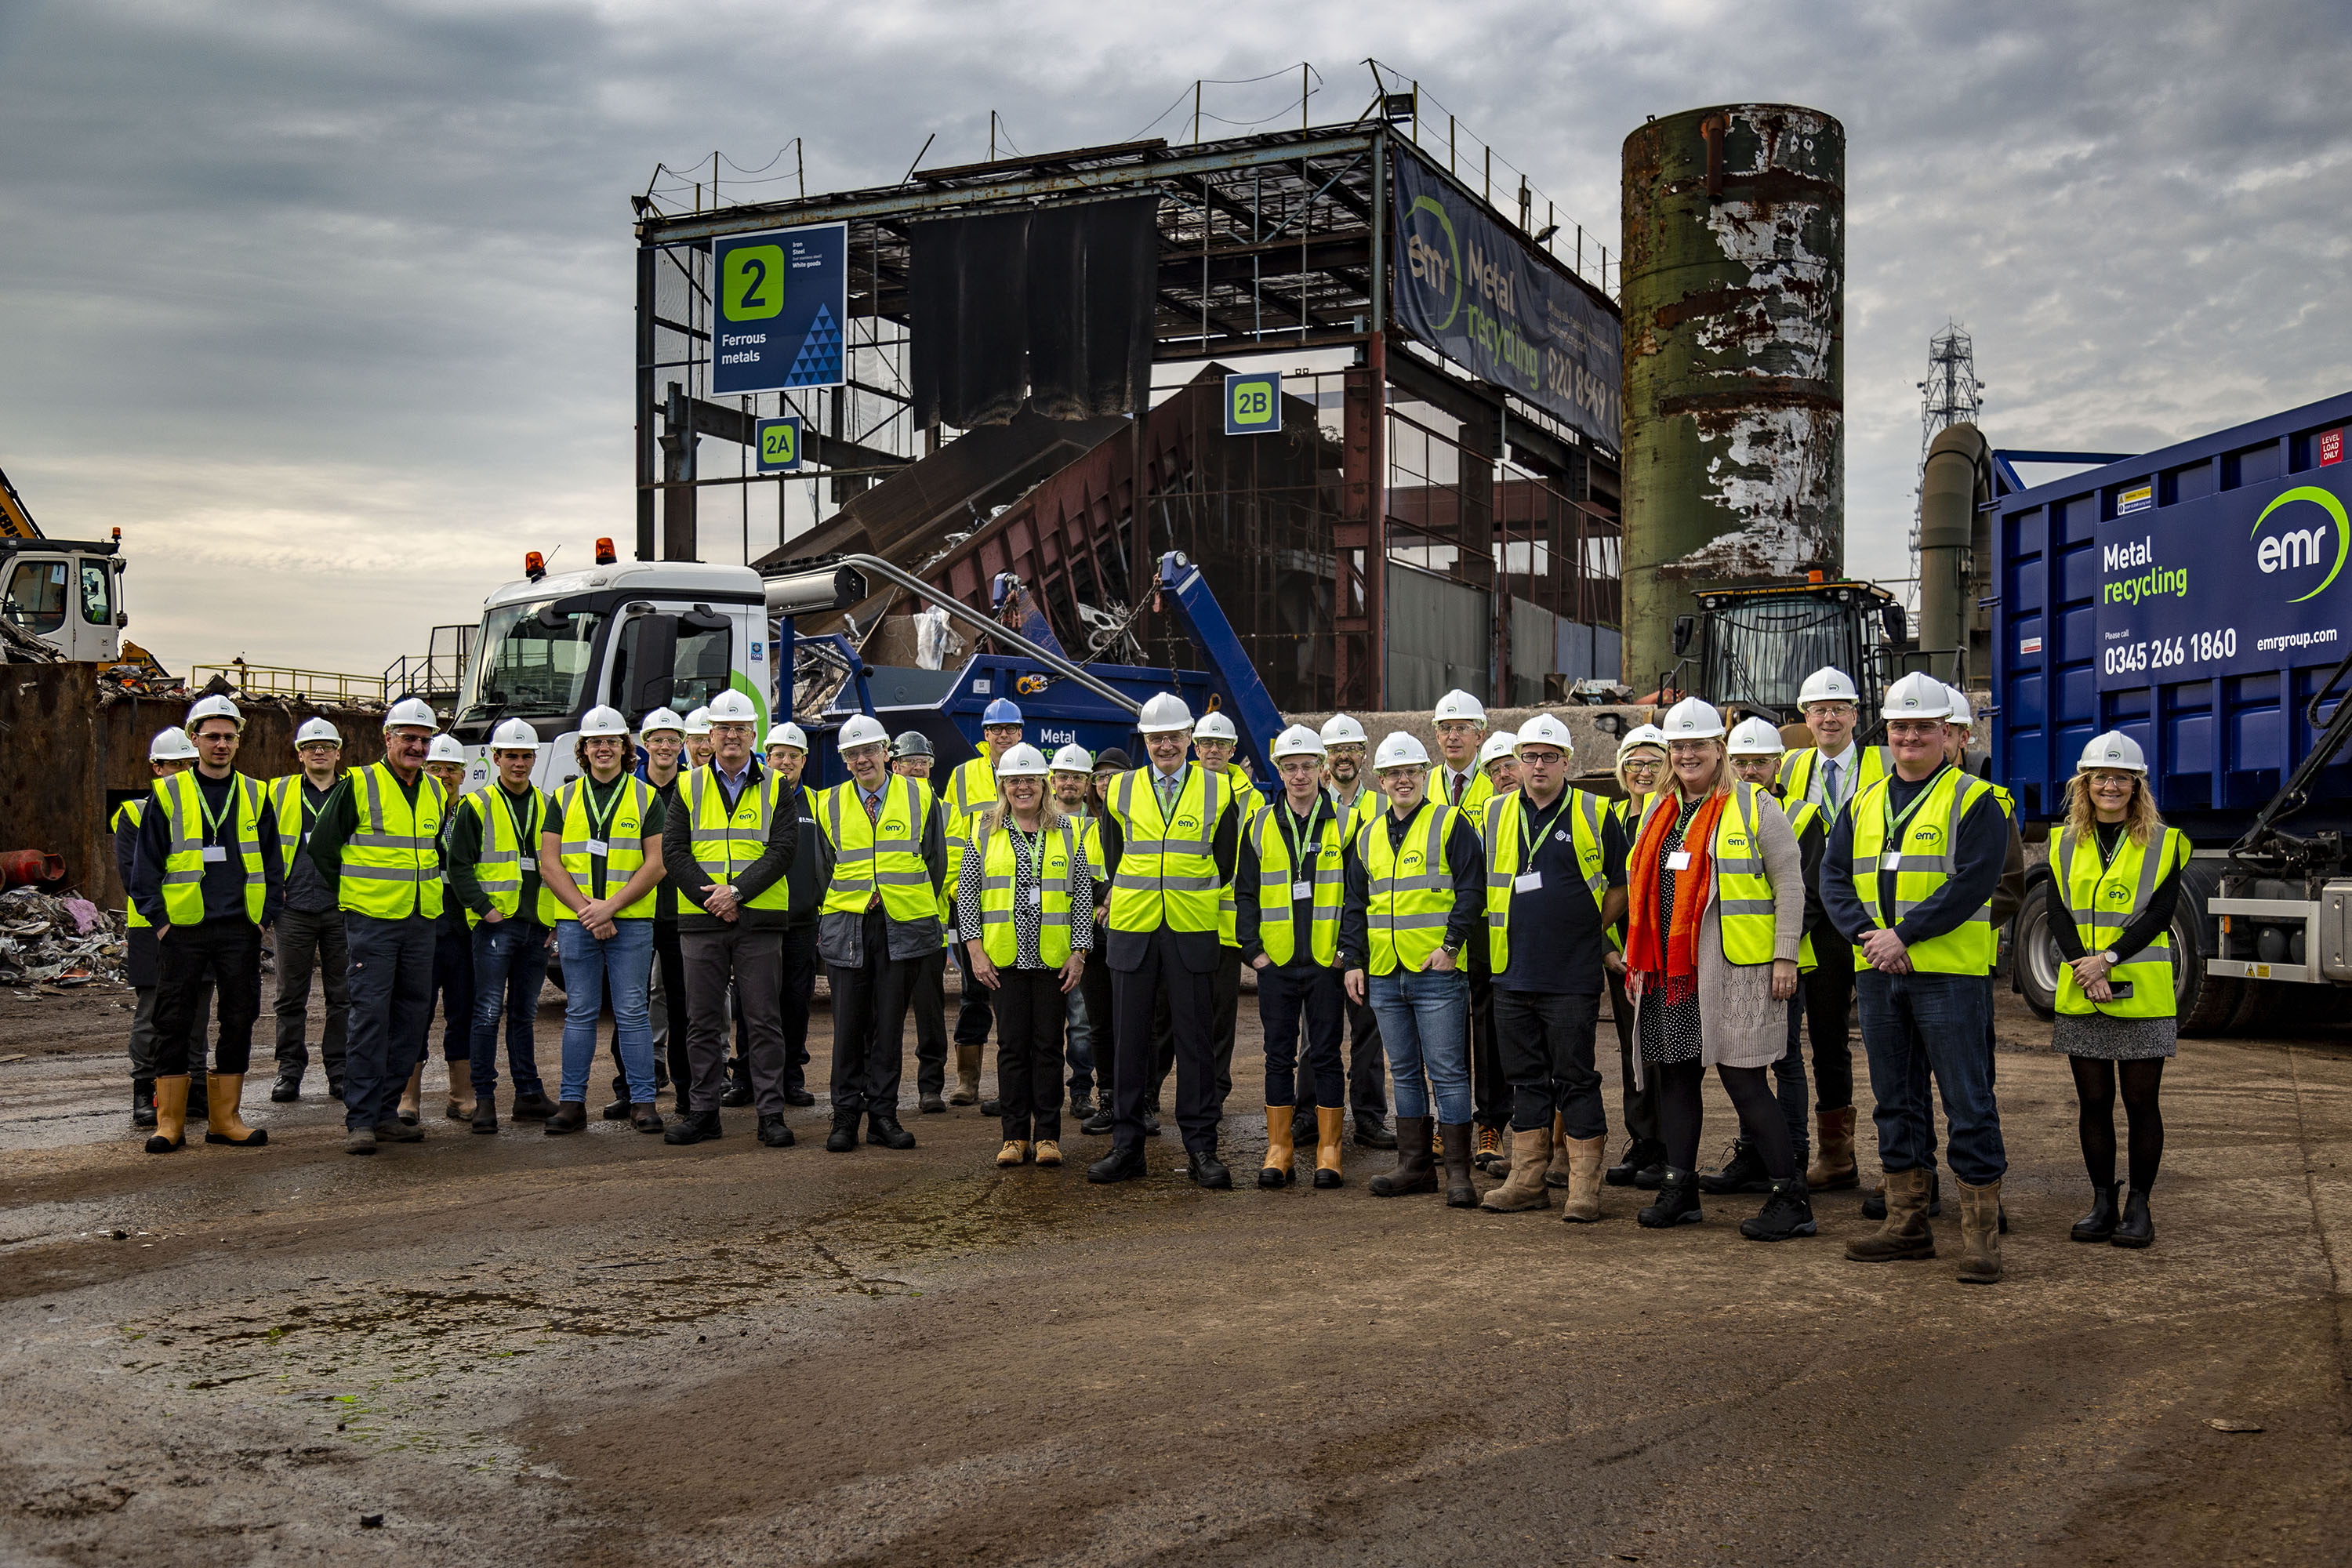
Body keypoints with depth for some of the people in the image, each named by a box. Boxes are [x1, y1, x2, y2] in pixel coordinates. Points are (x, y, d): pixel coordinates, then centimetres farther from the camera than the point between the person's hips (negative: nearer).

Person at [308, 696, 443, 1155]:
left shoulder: (434, 792, 13)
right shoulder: (358, 785, -6)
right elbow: (321, 845, -1)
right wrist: (352, 893, 3)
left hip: (420, 923, 6)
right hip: (372, 922, -6)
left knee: (412, 1017, 8)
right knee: (370, 1017, -8)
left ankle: (385, 1112, 16)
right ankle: (359, 1121, -5)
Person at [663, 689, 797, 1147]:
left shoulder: (775, 788, 7)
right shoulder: (689, 788, 10)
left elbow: (781, 850, -3)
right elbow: (673, 851, 2)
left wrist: (736, 891, -15)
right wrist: (711, 897, -11)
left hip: (759, 920, -1)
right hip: (701, 920, 1)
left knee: (763, 1020, 0)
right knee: (703, 1022, 6)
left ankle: (771, 1113, 4)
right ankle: (703, 1112, 14)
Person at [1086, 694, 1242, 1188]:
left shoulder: (1217, 789, 4)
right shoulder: (1121, 790, 7)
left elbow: (1226, 861, 11)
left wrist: (1199, 901, 10)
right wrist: (1133, 901, 11)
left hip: (1193, 932, -1)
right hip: (1132, 931, 1)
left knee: (1195, 1038, 1)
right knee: (1130, 1037, 4)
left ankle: (1201, 1148, 7)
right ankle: (1126, 1144, 13)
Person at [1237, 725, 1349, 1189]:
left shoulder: (1343, 824, 2)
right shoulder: (1261, 825, 7)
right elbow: (1245, 891, 8)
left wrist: (1349, 950, -6)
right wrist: (1252, 949, -1)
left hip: (1327, 963, -2)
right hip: (1275, 962, 2)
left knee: (1326, 1056, 3)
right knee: (1279, 1057, 6)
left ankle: (1329, 1150, 10)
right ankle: (1279, 1150, 13)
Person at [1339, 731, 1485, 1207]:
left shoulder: (1450, 824, -1)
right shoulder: (1369, 836, 15)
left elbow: (1472, 889, -7)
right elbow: (1355, 904, 19)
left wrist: (1451, 944, -15)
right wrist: (1352, 959, 10)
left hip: (1437, 972, -6)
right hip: (1384, 975, 6)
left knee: (1447, 1072, -5)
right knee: (1405, 1073, 11)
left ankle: (1458, 1172, 0)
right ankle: (1414, 1165, 18)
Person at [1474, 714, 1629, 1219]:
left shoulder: (1594, 814, 0)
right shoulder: (1496, 814, 9)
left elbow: (1622, 885, 7)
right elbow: (1484, 882, 20)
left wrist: (1591, 927, 2)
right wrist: (1499, 936, 13)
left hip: (1572, 975, -4)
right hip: (1513, 971, 4)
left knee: (1576, 1078, -1)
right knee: (1526, 1077, 11)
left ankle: (1584, 1183, 5)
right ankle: (1529, 1177, 18)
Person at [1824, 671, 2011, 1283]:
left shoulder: (1973, 801, -3)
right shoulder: (1864, 804, 14)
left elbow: (1972, 883, -13)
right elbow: (1833, 876, 8)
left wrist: (1904, 935, -17)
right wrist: (1866, 934, -9)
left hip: (1948, 973, -6)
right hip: (1877, 975, 6)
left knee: (1967, 1100, -4)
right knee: (1896, 1098, 11)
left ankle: (1981, 1230, 2)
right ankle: (1907, 1222, 20)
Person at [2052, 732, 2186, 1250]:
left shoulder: (2164, 843, 3)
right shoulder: (2065, 844, 9)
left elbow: (2159, 914, -7)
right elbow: (2058, 915, 1)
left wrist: (2108, 959, -18)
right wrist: (2085, 969, -14)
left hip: (2141, 993, -2)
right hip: (2080, 994, 2)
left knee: (2141, 1101, 2)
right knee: (2093, 1100, 6)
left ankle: (2139, 1206, 11)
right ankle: (2102, 1203, 16)